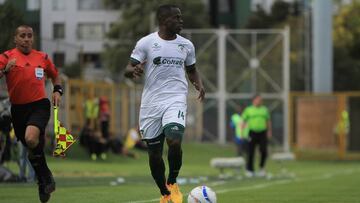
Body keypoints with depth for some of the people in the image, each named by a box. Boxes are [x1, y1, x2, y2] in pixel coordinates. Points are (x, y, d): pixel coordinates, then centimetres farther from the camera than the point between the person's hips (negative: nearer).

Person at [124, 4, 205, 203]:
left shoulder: (186, 45, 8)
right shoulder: (145, 43, -2)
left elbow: (191, 70, 23)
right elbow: (127, 69, -1)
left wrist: (199, 84, 2)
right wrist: (134, 70, -25)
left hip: (175, 100, 0)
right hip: (151, 103, 0)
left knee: (174, 142, -24)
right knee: (154, 152, 5)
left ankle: (172, 183, 1)